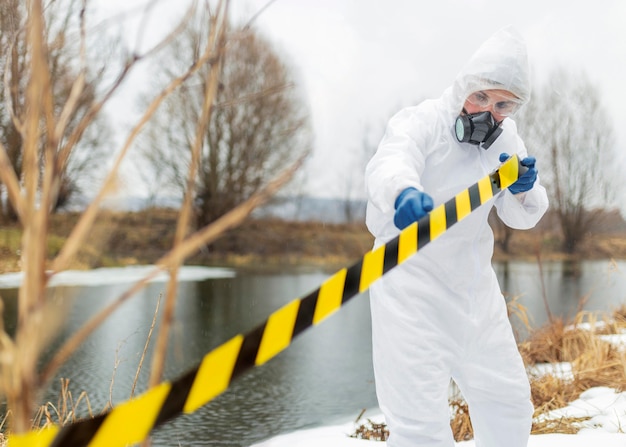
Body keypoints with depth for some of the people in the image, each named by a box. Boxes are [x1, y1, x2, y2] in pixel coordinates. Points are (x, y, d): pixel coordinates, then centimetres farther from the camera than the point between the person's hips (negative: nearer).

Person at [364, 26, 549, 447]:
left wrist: (524, 191, -14)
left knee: (509, 399, 19)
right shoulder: (421, 121, -16)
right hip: (412, 282, -7)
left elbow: (522, 218, 9)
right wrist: (405, 192, -61)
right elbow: (388, 165, -38)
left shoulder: (506, 137, 5)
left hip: (474, 283, 7)